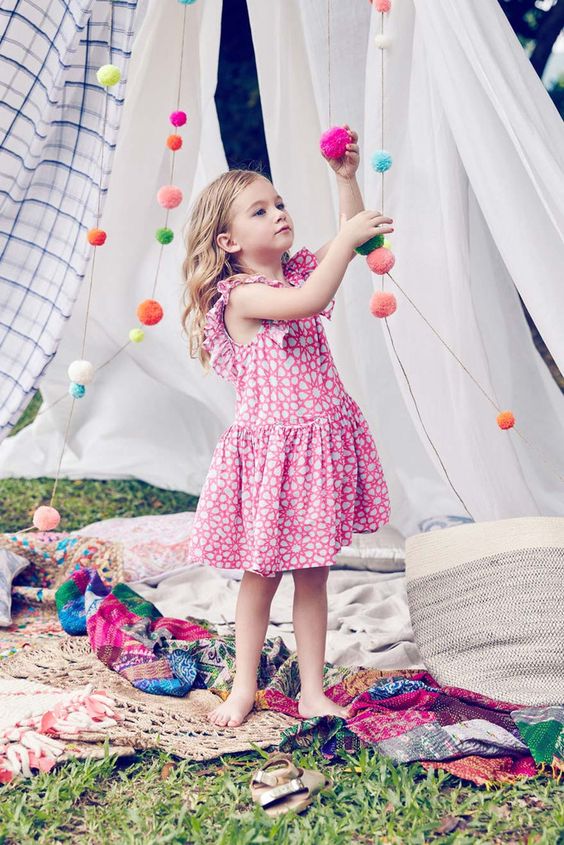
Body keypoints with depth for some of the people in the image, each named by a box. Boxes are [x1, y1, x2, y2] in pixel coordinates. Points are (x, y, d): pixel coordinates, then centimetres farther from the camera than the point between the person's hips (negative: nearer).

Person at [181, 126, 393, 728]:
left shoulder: (298, 270, 9)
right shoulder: (241, 295, -14)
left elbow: (350, 239, 11)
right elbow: (309, 301, -29)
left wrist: (346, 177, -1)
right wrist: (349, 237, -23)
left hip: (321, 442, 6)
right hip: (270, 447, -6)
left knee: (313, 575, 12)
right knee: (261, 574, 7)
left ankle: (312, 692, 22)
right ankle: (244, 688, 24)